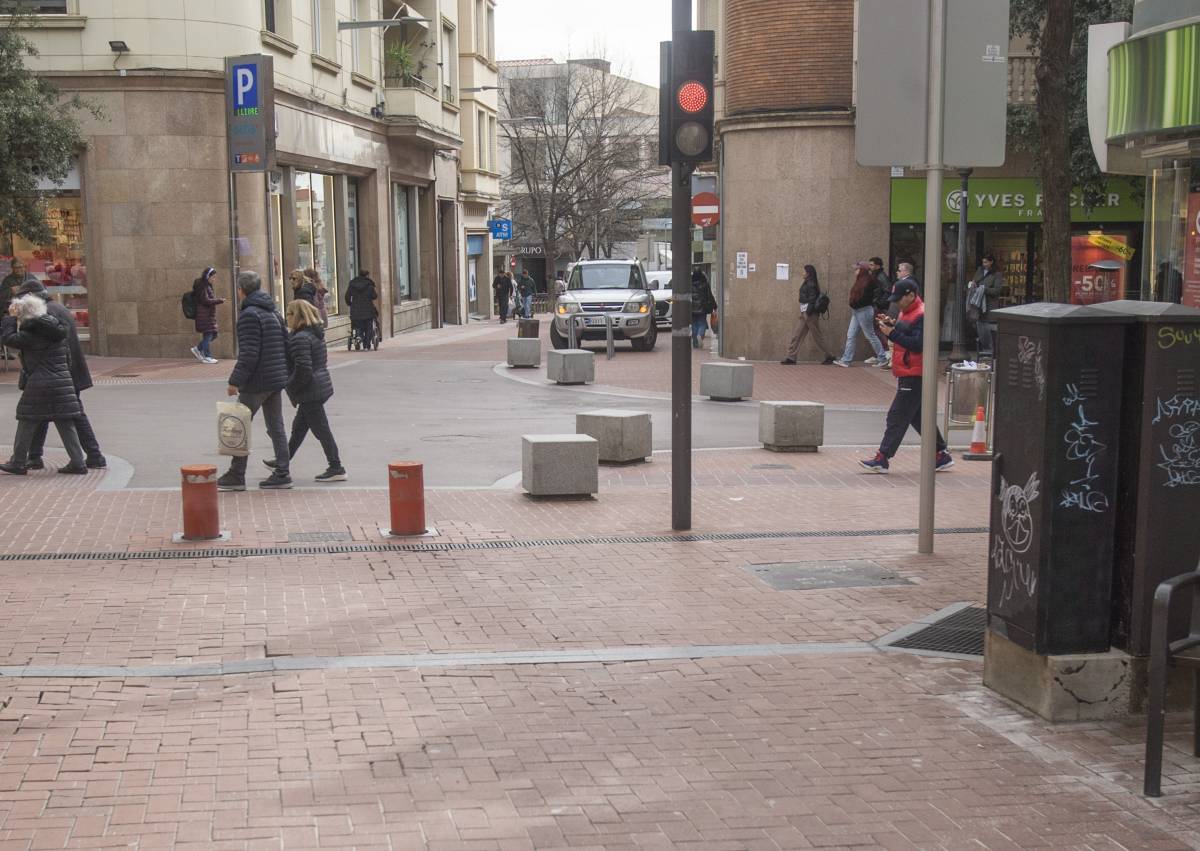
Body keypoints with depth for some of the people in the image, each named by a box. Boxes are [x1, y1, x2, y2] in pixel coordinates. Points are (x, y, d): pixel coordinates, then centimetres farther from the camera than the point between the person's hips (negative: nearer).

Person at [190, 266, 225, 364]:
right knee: (208, 334, -4)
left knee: (213, 334, 11)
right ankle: (207, 357, 4)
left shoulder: (208, 285, 16)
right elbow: (206, 300, -19)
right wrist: (220, 301, -17)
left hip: (209, 315, 10)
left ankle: (198, 349, 22)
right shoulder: (202, 286, -14)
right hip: (204, 315, -10)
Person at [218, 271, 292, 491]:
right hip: (276, 380, 8)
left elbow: (249, 354, -20)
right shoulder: (273, 313, 13)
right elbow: (286, 346, 16)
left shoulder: (249, 315, -14)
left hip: (256, 382, -8)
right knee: (276, 427, 9)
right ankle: (281, 473, 9)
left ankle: (236, 475, 5)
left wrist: (235, 380, -17)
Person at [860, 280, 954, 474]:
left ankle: (882, 459, -7)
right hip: (908, 375, 10)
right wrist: (892, 325, 3)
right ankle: (941, 456, 22)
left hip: (914, 376, -10)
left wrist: (892, 333, -22)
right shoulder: (906, 312, 15)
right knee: (918, 417, 15)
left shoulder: (921, 315, -16)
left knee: (897, 417, -9)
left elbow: (917, 345, -24)